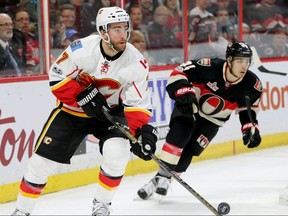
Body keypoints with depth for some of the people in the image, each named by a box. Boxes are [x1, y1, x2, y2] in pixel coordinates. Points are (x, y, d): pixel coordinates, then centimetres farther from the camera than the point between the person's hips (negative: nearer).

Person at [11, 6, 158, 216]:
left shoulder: (137, 62, -19)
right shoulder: (81, 49, -25)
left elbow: (138, 103, -13)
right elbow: (57, 77, -14)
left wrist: (143, 129, -29)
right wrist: (84, 96, -24)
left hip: (110, 111, 1)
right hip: (72, 110, -1)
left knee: (117, 152, -25)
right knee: (43, 159, -4)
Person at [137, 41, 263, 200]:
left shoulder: (252, 84, -18)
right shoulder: (211, 67, -31)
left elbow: (248, 108, 1)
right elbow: (179, 72, -25)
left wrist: (251, 128, -10)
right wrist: (184, 93, -38)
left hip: (212, 120, 3)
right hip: (188, 108, -3)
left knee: (189, 150, -6)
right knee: (178, 137, -23)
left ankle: (165, 180, 7)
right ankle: (161, 175, -15)